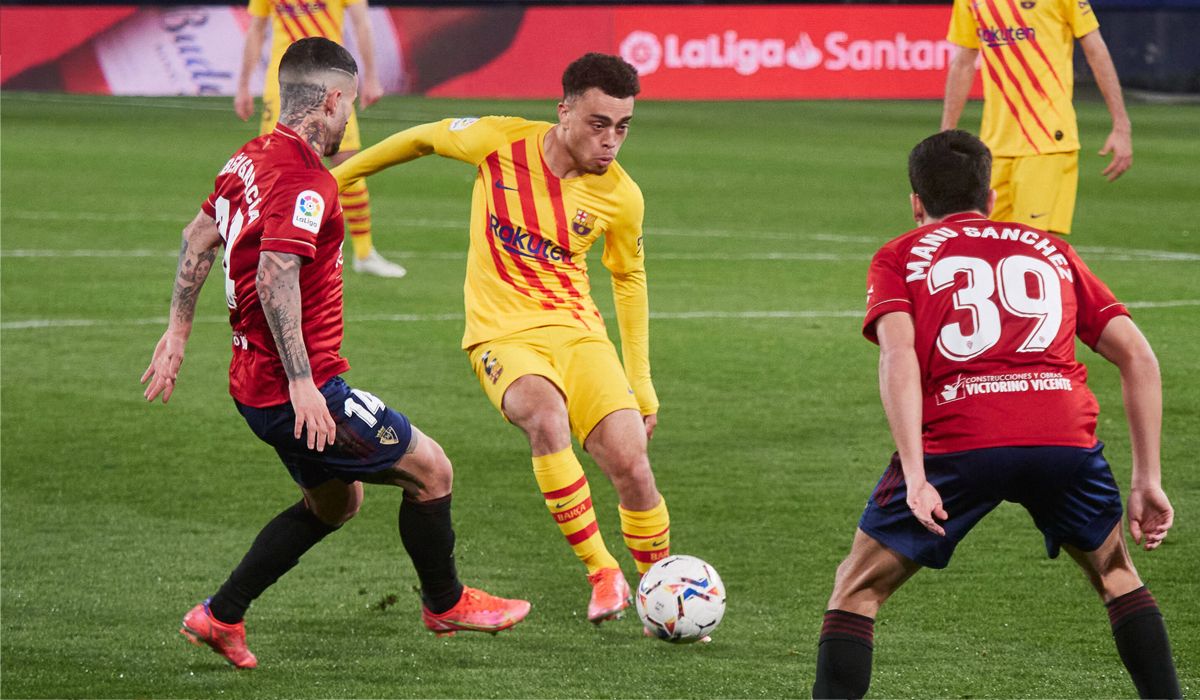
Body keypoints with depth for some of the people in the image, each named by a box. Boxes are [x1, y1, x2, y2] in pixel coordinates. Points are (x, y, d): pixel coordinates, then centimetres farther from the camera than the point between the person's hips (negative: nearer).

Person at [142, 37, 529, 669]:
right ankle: (445, 604, 22)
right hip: (300, 391, -10)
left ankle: (220, 617, 21)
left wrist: (177, 336, 24)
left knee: (335, 502, 24)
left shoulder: (251, 160, 9)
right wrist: (302, 384, -30)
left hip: (254, 385, 10)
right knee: (430, 470, 3)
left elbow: (197, 240, 18)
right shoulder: (306, 184, -21)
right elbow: (275, 278, -31)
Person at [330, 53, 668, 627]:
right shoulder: (499, 141, -9)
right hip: (503, 335, -2)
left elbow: (628, 277, 14)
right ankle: (602, 573, -25)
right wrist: (340, 174, 21)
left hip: (578, 332, 2)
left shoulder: (621, 197, -3)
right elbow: (425, 139, 10)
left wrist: (641, 384, 14)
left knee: (632, 466, -14)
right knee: (546, 417, -35)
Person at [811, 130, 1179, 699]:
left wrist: (915, 476, -9)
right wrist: (1147, 481, 19)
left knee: (857, 589, 16)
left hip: (956, 442, -2)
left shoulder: (899, 257, 20)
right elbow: (1138, 358, 18)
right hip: (1065, 435, 2)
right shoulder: (1051, 251, 28)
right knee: (1115, 574, 30)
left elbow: (898, 356, -1)